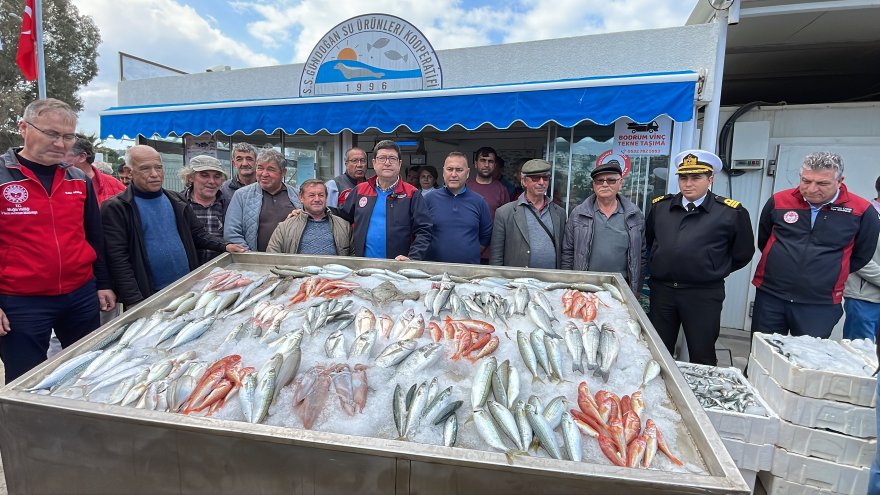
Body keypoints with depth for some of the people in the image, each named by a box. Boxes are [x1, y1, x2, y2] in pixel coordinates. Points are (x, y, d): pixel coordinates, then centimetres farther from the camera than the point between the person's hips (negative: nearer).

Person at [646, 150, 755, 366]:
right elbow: (648, 240, 19)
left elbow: (743, 253, 4)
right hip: (661, 290, 3)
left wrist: (715, 272, 5)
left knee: (702, 357, 9)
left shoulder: (731, 212, -6)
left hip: (703, 295, -3)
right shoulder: (660, 206, 5)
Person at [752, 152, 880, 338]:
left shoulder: (862, 211, -6)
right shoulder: (779, 201, -3)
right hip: (769, 297, 1)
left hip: (821, 306, -1)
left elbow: (861, 256, 9)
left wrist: (831, 274, 12)